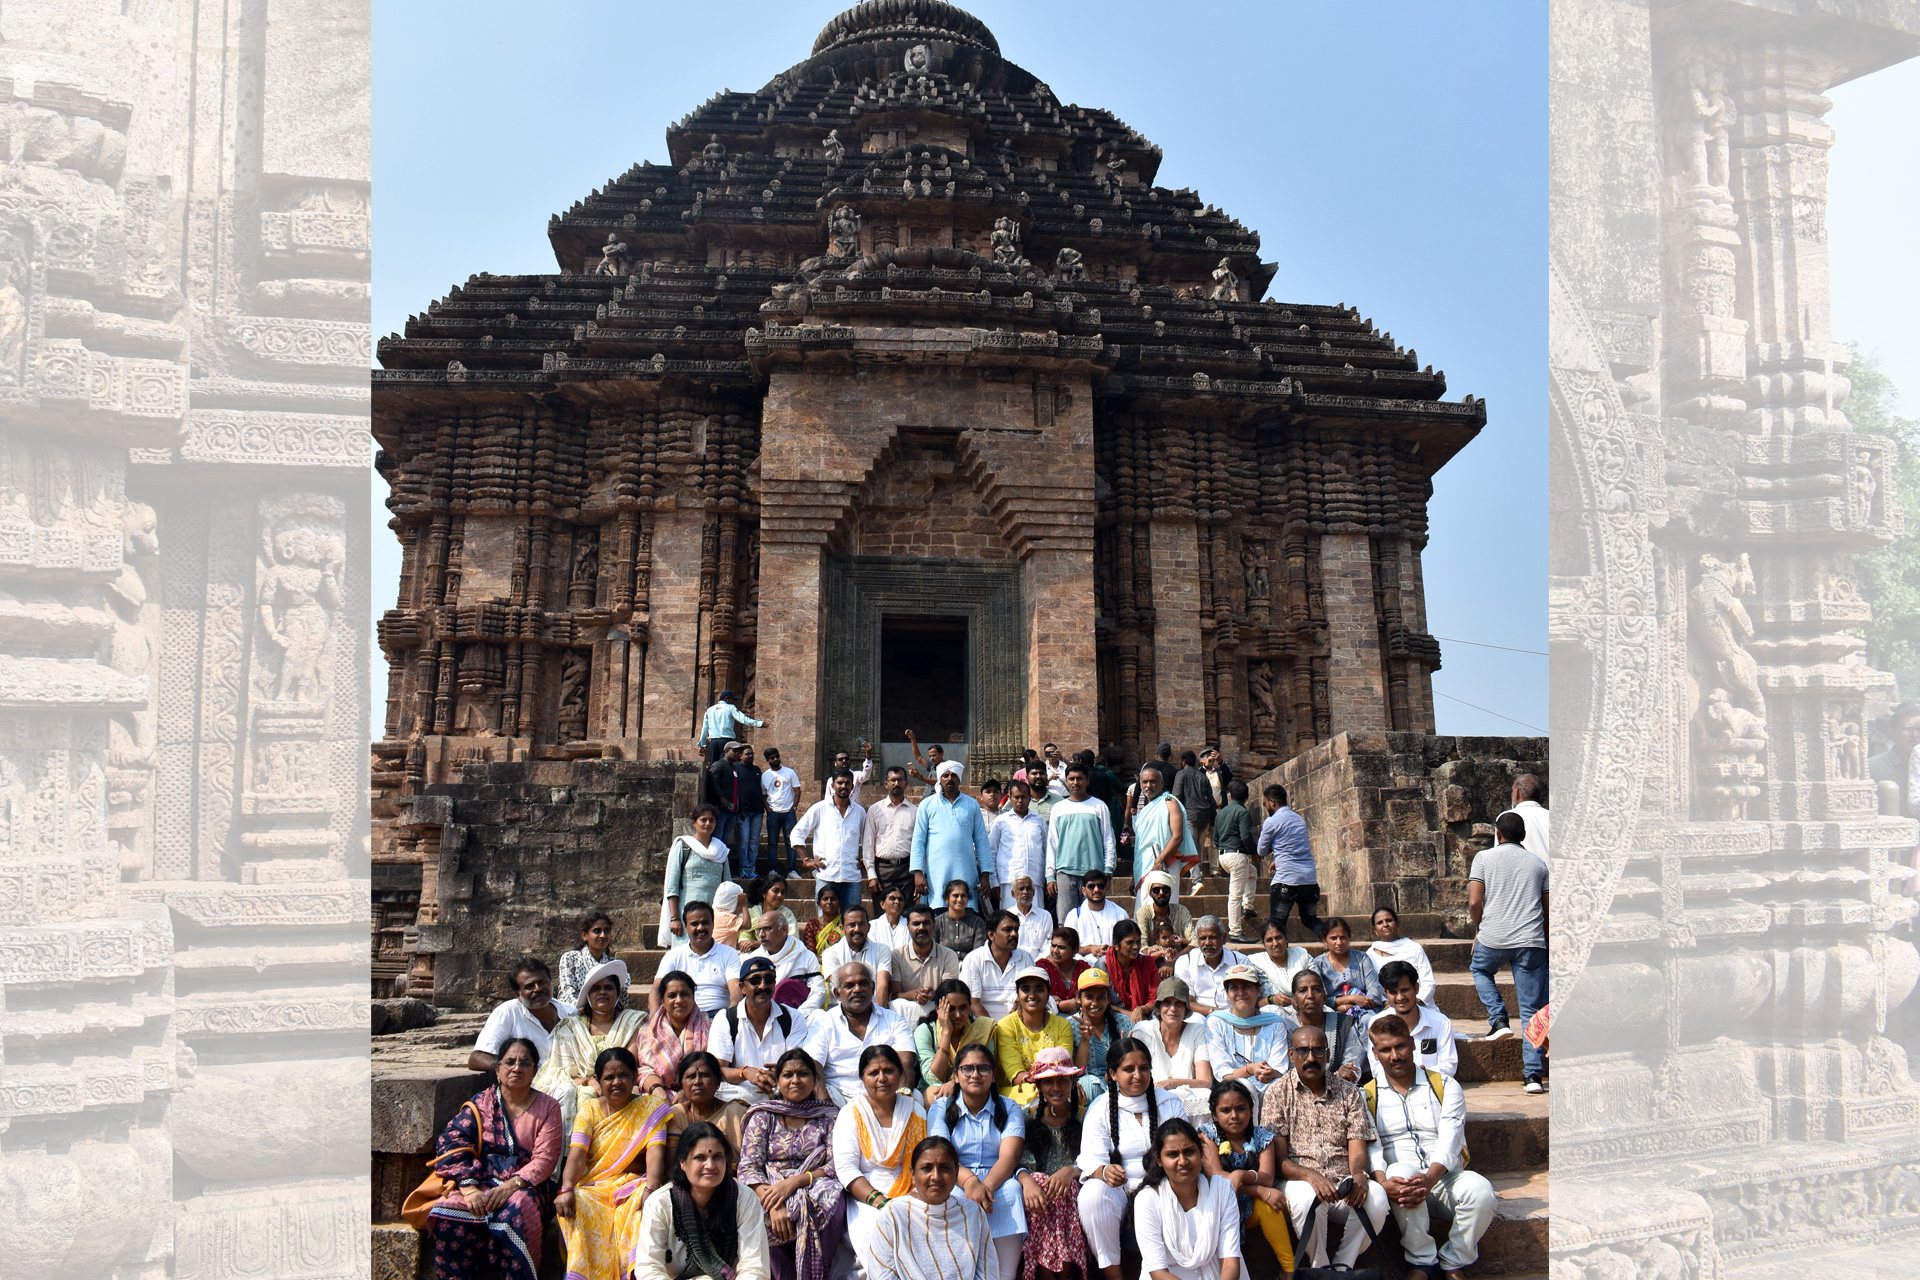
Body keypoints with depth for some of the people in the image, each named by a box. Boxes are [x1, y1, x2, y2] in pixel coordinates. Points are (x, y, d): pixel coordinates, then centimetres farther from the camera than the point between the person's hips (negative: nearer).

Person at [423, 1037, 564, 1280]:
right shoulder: (480, 1104, 10)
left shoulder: (548, 1108, 7)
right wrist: (469, 1188, -19)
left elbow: (545, 1159, -3)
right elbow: (451, 1145, -3)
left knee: (515, 1211, -35)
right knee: (450, 1213, -29)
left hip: (526, 1185, -1)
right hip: (483, 1181, 1)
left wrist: (511, 1185, -21)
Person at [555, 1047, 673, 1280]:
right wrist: (566, 1189, -29)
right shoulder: (589, 1110, 7)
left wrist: (651, 1189, -32)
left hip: (634, 1183, -1)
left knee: (647, 1205, -34)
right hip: (595, 1186, 1)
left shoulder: (650, 1107, 3)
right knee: (579, 1207, -32)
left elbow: (655, 1153, -11)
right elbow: (577, 1155, -7)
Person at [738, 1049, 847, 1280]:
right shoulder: (763, 1116, 10)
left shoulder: (829, 1116, 11)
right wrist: (773, 1205, -21)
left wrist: (794, 1182, -17)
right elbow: (748, 1168, -1)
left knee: (832, 1197, -34)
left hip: (817, 1191, 0)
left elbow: (837, 1166, 0)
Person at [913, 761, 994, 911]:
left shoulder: (972, 804, 13)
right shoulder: (927, 805, 9)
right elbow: (918, 841, 6)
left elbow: (981, 841, 12)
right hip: (936, 878, -1)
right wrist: (918, 872, -5)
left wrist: (985, 874, 5)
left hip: (967, 876, 1)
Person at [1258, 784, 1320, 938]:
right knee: (1309, 918, 17)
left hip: (1286, 880, -7)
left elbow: (1261, 851, 6)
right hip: (1310, 879, 7)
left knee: (1276, 921, 1)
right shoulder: (1300, 819, 17)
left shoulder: (1271, 822, -5)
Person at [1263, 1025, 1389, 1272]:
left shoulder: (1349, 1092, 13)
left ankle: (1341, 1266, -7)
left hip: (1343, 1186, 3)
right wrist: (1310, 1175, -24)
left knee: (1376, 1195, -28)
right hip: (1299, 1181, -2)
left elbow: (1357, 1150, 5)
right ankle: (1319, 1268, -9)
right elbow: (1278, 1157, -4)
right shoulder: (1278, 1093, 4)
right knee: (1308, 1197, -36)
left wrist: (1359, 1174, -19)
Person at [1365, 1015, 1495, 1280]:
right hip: (1401, 1179, -1)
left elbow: (1449, 1139, -6)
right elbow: (1370, 1145, -4)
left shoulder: (1446, 1086, 9)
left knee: (1480, 1189, -30)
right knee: (1401, 1171, -35)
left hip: (1446, 1178, 1)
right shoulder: (1366, 1096, 10)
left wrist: (1429, 1179, -25)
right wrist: (1382, 1182, -26)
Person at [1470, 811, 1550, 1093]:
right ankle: (1534, 1075, 1)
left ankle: (1498, 1019, 11)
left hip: (1493, 938, -2)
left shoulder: (1484, 858, 4)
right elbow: (1548, 910, 13)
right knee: (1532, 1011, 5)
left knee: (1481, 970, 31)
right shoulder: (1538, 864, 13)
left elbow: (1474, 902, -4)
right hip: (1532, 941, 2)